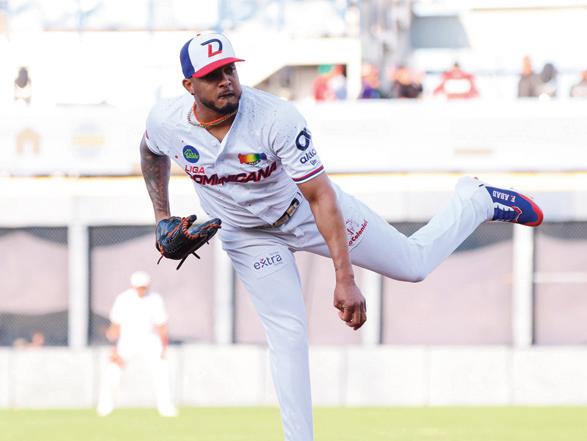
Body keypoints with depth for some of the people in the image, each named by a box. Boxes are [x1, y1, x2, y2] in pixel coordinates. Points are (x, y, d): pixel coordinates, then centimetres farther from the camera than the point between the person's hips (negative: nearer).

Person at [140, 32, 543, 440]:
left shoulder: (278, 117, -36)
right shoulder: (166, 121, -23)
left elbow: (321, 198, -34)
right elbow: (152, 151, 5)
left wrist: (345, 279, -38)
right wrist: (161, 215, 3)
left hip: (305, 208, -2)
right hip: (248, 235, 2)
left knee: (413, 263, 7)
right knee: (287, 335, -6)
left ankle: (475, 201, 34)